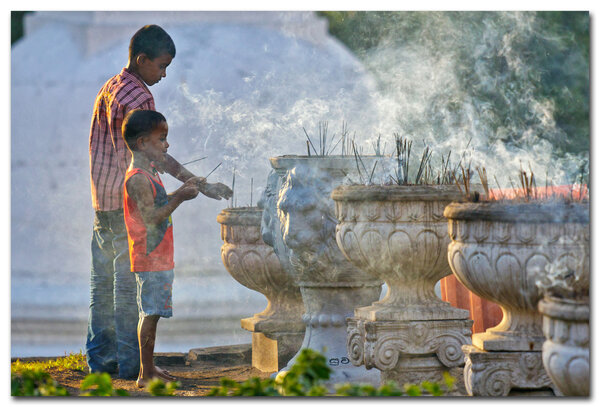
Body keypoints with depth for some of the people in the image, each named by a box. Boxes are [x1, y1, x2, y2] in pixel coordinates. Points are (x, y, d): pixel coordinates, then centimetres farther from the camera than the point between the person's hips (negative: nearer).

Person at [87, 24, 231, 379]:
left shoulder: (110, 87, 13)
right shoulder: (137, 97, -16)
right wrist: (200, 185, -20)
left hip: (102, 200, 9)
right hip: (128, 202, -9)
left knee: (104, 280, 11)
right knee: (129, 281, -5)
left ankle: (100, 357, 16)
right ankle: (130, 362, -3)